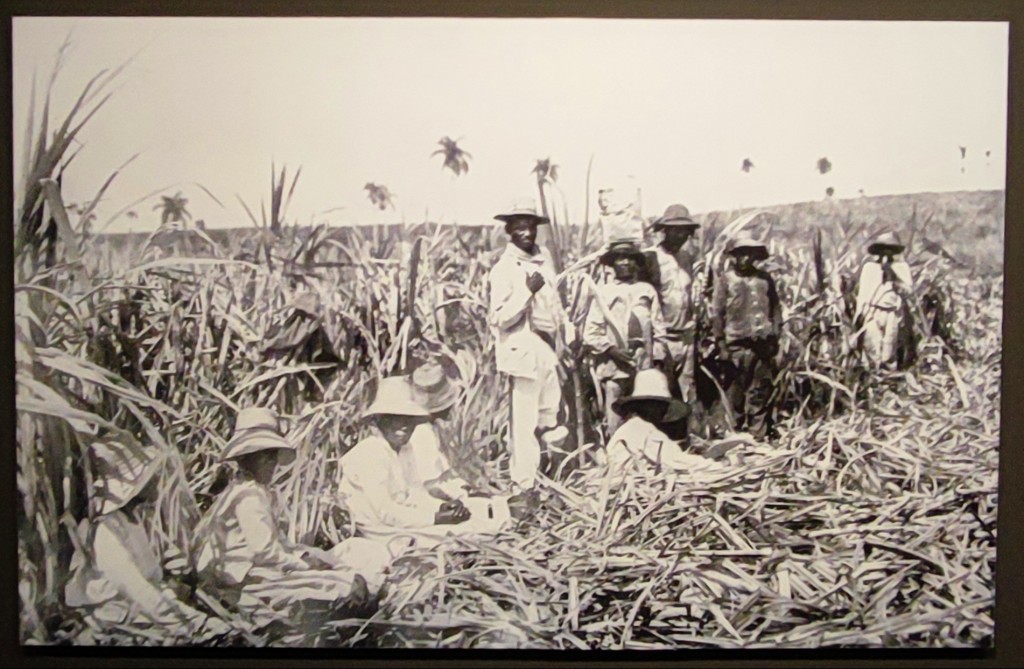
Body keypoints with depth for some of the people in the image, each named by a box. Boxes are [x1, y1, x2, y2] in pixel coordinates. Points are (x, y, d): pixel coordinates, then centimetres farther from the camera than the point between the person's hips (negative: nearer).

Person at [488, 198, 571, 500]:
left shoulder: (543, 257, 9)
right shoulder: (504, 268, -14)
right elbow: (499, 318, -19)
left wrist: (565, 334, 19)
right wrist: (527, 291, -28)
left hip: (549, 348, 8)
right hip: (525, 350, -8)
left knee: (550, 415, 19)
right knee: (525, 421, -3)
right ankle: (523, 485, 7)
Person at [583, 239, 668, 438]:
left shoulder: (647, 291, 11)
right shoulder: (603, 293, 5)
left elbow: (658, 330, 12)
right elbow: (590, 333, 4)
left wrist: (658, 362, 7)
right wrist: (611, 350, -8)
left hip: (645, 369, 2)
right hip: (615, 368, -2)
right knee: (614, 426, -4)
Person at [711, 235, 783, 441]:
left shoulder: (765, 278, 11)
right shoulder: (726, 279, 2)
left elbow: (775, 308, 13)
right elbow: (716, 313, 0)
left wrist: (774, 337, 5)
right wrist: (721, 343, -5)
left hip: (763, 344, 2)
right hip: (736, 344, -2)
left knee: (762, 393, 3)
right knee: (735, 393, 2)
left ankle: (760, 436, 10)